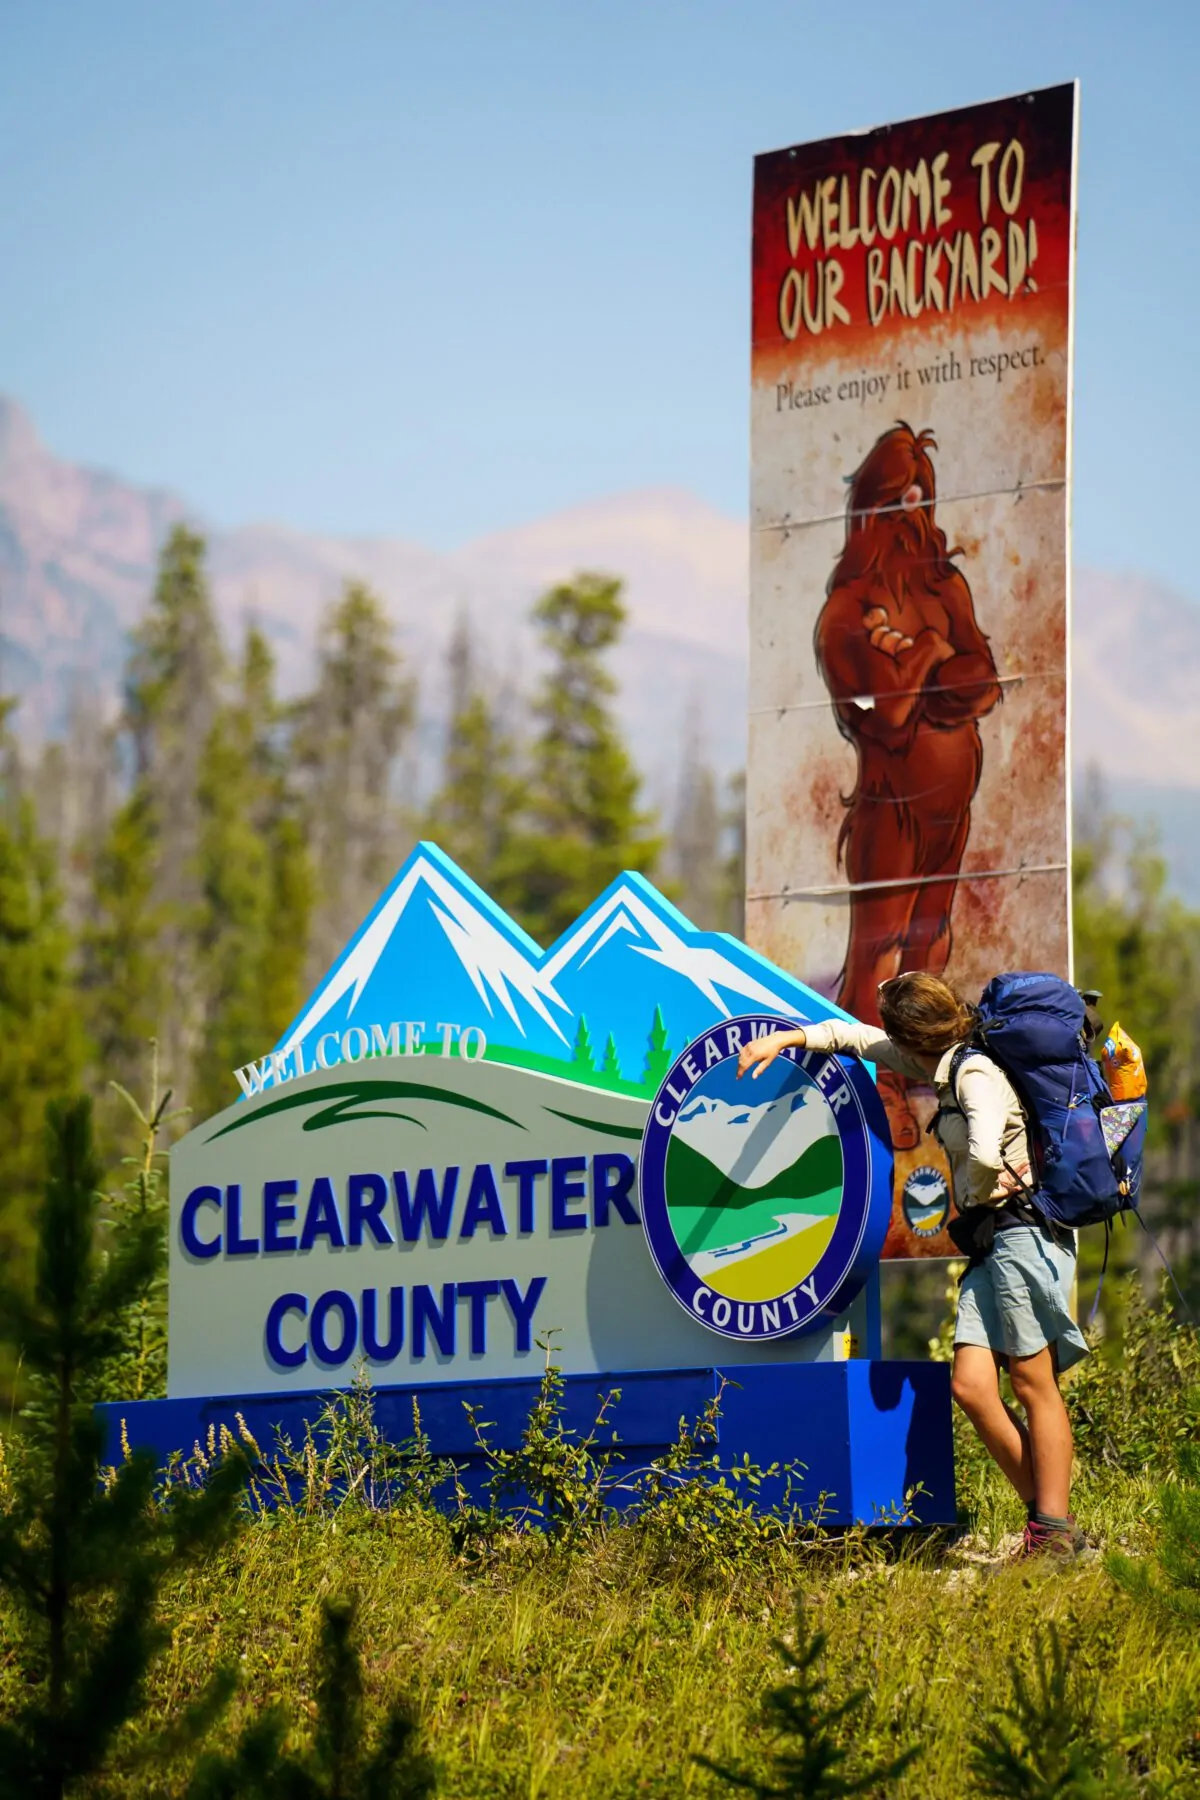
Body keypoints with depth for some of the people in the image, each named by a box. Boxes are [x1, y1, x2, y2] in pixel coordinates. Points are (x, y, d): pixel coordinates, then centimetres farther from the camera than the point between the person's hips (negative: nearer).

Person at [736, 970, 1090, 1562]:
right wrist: (783, 1040, 24)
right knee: (970, 1385, -1)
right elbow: (859, 1038, 29)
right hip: (989, 1245, 9)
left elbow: (987, 1152, -30)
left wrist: (983, 1191, -9)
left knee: (1034, 1384, -6)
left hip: (1023, 1233, -9)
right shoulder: (946, 1067, 16)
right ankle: (1044, 1512, 3)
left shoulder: (978, 1073, -12)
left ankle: (1056, 1532, -4)